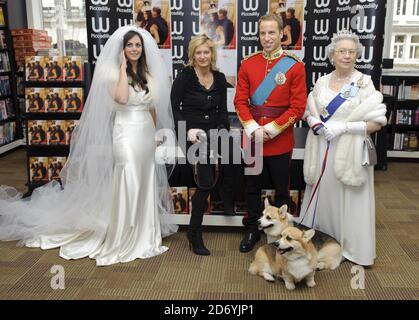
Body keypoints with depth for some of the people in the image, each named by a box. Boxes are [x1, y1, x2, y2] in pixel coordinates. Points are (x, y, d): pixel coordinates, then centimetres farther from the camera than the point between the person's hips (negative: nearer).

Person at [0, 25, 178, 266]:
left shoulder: (149, 74, 11)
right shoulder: (114, 72, -6)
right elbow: (121, 98, -25)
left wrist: (157, 133, 13)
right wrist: (123, 68, -16)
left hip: (147, 133, 6)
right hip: (126, 134, -6)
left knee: (146, 187, 11)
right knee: (127, 187, -5)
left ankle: (144, 235, 26)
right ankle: (122, 240, 10)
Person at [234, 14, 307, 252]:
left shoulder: (295, 66, -6)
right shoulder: (248, 64, 3)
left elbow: (298, 107, -9)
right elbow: (240, 101, 1)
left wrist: (270, 129, -15)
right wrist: (252, 128, -13)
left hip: (280, 140, -2)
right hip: (252, 137, 2)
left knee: (281, 189, 12)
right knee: (253, 187, 14)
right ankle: (252, 230, 30)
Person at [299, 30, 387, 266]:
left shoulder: (364, 83, -5)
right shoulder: (322, 82, 7)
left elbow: (377, 122, -10)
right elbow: (309, 111, 15)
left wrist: (343, 126, -19)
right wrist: (313, 121, -8)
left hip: (350, 151, -4)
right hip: (322, 150, 4)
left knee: (348, 197, 2)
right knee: (322, 194, 11)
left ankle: (351, 246, 20)